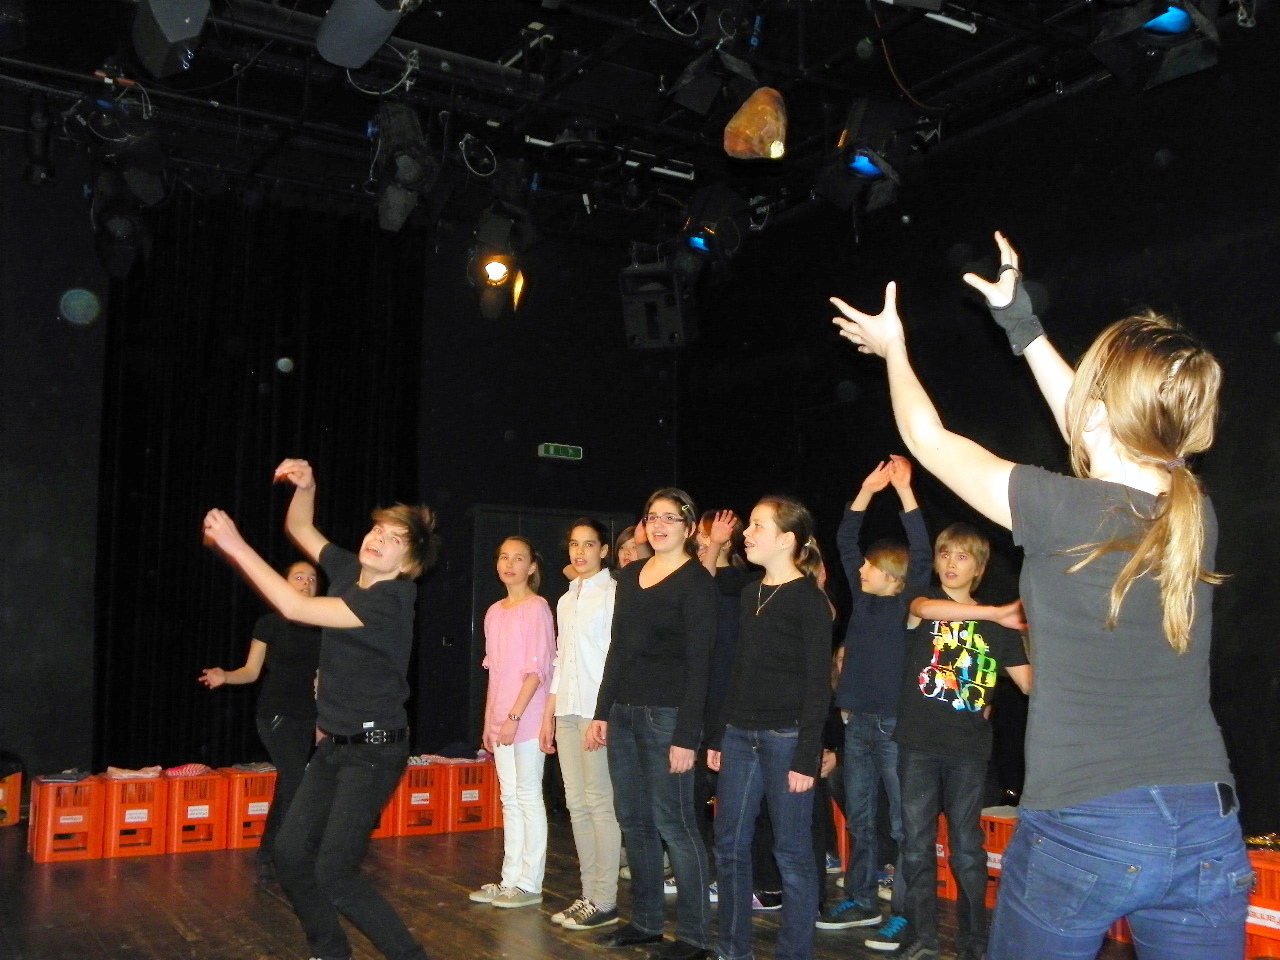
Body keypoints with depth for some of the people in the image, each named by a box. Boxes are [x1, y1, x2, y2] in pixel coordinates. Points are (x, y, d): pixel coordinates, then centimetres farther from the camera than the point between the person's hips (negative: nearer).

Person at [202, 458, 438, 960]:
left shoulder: (388, 600, -22)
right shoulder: (348, 571, 3)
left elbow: (294, 607, -27)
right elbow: (300, 528, 17)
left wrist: (235, 546, -24)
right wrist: (305, 486, -4)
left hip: (373, 750, -8)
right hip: (334, 745, 8)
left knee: (333, 873, -11)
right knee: (290, 852, 6)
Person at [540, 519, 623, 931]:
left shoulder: (612, 593, -5)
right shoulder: (566, 600, 18)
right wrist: (549, 715, 16)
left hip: (598, 710, -7)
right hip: (568, 711, 7)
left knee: (600, 803, -5)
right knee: (577, 804, 8)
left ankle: (604, 901, 2)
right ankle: (589, 894, 15)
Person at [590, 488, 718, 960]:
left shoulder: (696, 582, -7)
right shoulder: (629, 576, 13)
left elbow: (698, 662, -12)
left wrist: (686, 736, -16)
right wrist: (603, 711, 12)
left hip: (667, 713, -7)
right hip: (624, 711, 7)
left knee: (673, 821, -4)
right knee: (633, 819, 12)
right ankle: (645, 921, 24)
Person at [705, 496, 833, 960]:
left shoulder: (809, 600, -8)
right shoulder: (750, 593, 12)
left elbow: (817, 683, -10)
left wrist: (806, 756, -14)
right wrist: (719, 735, 14)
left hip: (787, 736, -7)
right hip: (740, 734, 7)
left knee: (792, 851, 2)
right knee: (729, 846, 10)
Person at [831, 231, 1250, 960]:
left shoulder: (1063, 511, -15)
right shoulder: (1199, 517, 1)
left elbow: (930, 441, 1)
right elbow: (1109, 432, 19)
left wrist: (893, 348, 19)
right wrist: (1023, 325, 27)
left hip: (1081, 830, -4)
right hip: (1208, 829, 5)